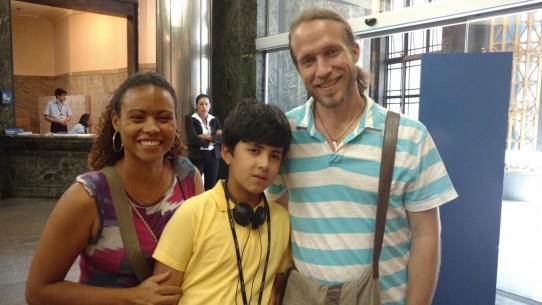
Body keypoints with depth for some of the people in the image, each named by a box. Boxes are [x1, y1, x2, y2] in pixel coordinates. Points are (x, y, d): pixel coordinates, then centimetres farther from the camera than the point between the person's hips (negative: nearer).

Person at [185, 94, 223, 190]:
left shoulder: (215, 119, 10)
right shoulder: (190, 119, -3)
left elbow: (222, 138, -2)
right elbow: (194, 139, -16)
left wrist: (206, 136, -12)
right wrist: (213, 137, -9)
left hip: (213, 156, 4)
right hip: (197, 157, -4)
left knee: (211, 187, 8)